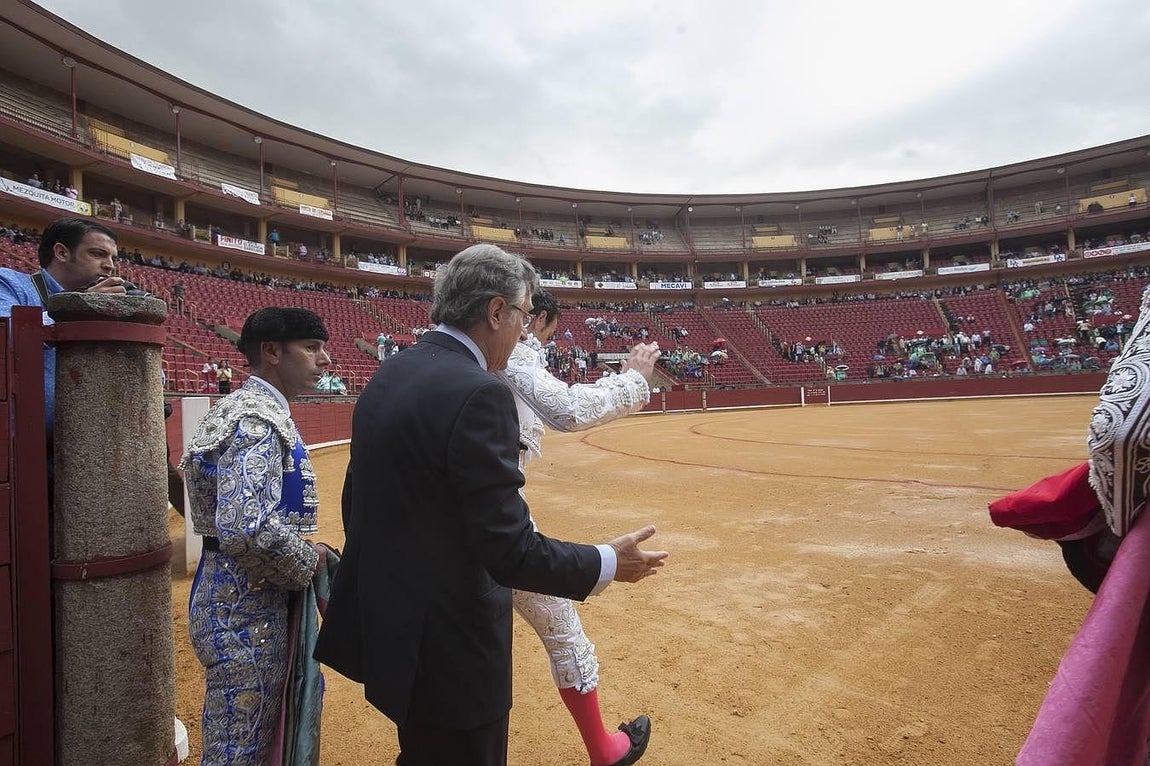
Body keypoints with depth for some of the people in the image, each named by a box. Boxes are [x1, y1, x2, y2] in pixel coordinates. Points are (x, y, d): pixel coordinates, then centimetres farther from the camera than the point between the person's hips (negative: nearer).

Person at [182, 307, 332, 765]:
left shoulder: (256, 410, 10)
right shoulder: (258, 420, -22)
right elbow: (247, 529, -34)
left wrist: (305, 555, 10)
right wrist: (307, 563, -17)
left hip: (239, 597, 10)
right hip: (245, 611, -10)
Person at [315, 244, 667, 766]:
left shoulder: (385, 378, 2)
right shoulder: (479, 394, -24)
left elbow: (357, 509, 10)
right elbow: (510, 553, -24)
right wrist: (609, 563, -9)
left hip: (388, 629, 9)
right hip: (450, 653, -8)